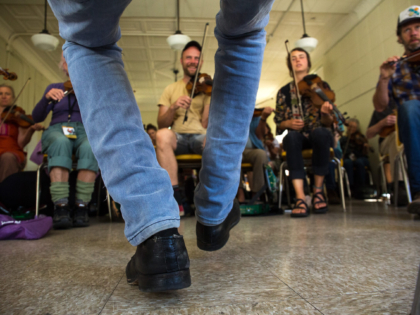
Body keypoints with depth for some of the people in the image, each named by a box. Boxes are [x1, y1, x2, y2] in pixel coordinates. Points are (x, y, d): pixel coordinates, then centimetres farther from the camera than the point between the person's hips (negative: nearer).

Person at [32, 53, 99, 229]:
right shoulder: (54, 87, 20)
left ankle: (82, 209, -37)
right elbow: (37, 118, 8)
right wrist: (47, 98, -12)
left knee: (90, 147, -37)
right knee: (61, 142, -37)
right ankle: (60, 208, -43)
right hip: (57, 131, 1)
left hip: (84, 131, 0)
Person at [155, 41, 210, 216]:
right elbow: (161, 124, 6)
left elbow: (206, 124, -1)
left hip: (200, 137, -1)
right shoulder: (171, 89, 17)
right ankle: (176, 198, -30)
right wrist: (173, 108, -11)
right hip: (178, 137, 1)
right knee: (163, 135, -34)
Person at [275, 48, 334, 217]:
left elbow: (328, 123, -1)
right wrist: (288, 123, -15)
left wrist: (326, 113, -23)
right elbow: (279, 124, 7)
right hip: (296, 138, 0)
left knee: (320, 132, -35)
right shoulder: (284, 91, 7)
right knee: (292, 136, -35)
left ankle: (318, 189, -21)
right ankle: (300, 197, -41)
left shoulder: (322, 86, 5)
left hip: (320, 135, 0)